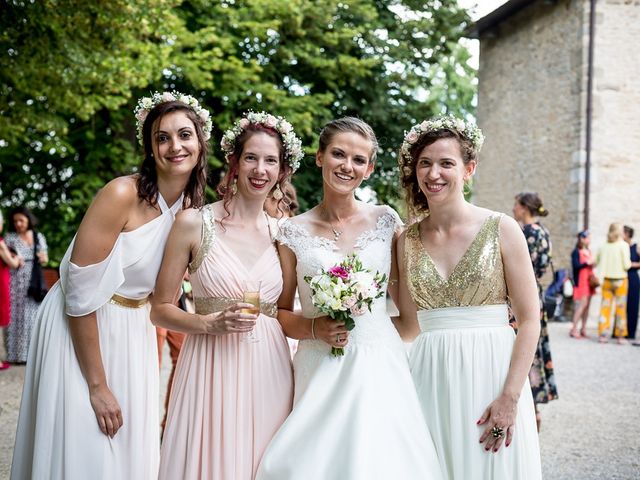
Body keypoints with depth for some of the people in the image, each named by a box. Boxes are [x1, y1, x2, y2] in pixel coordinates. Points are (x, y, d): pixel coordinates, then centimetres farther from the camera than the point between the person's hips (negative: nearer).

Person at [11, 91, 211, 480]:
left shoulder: (190, 210, 1)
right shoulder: (122, 194, -20)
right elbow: (81, 293, -21)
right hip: (81, 332, -6)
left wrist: (157, 376, 6)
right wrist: (97, 385, -18)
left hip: (134, 335, 7)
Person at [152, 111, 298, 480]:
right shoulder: (194, 223, -4)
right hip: (213, 370, -3)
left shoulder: (282, 234, 6)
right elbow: (161, 310, -2)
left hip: (270, 371, 3)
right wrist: (211, 323, -17)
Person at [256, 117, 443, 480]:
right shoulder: (293, 232, 1)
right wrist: (314, 328, -9)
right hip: (319, 371, 0)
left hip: (379, 367, 1)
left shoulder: (386, 221, 3)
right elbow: (281, 312, 6)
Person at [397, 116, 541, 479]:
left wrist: (510, 397, -13)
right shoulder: (408, 240, 6)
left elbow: (529, 320, -6)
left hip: (492, 373, -3)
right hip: (431, 379, 3)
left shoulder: (501, 229, -4)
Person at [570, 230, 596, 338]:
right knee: (582, 304, -14)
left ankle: (583, 329, 10)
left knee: (587, 305, 5)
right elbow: (575, 265, -16)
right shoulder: (576, 252, -6)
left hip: (589, 281, 8)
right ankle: (574, 329, -10)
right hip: (581, 281, -8)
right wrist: (586, 263, -23)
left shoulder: (589, 252, 17)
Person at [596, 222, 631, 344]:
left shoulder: (604, 246, 2)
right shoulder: (623, 245, -10)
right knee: (620, 308, 4)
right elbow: (626, 265, -12)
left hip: (606, 280, 4)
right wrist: (629, 263, 9)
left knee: (605, 307, 9)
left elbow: (596, 261, 7)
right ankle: (620, 336, 7)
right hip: (620, 280, -4)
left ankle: (602, 334, 9)